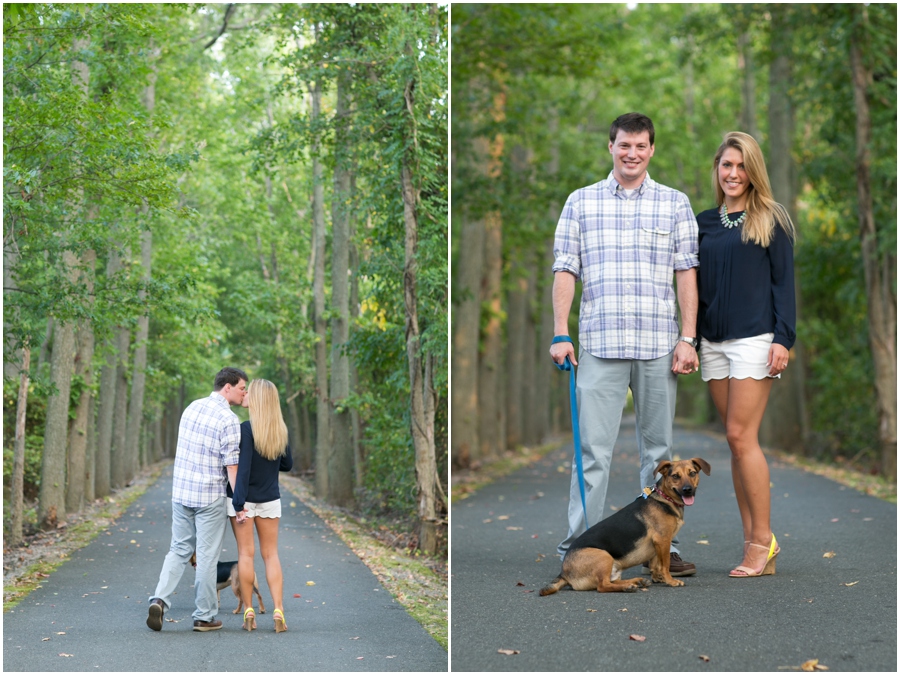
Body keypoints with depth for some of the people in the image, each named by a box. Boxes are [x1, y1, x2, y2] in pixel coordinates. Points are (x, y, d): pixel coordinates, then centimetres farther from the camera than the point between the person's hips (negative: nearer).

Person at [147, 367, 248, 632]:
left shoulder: (192, 407, 7)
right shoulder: (229, 420, -14)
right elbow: (232, 466, -16)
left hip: (181, 492, 6)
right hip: (210, 497, -6)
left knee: (179, 550, 14)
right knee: (207, 556, 3)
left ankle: (160, 600, -4)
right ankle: (204, 616, 11)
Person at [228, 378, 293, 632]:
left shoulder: (247, 429, -16)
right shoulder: (281, 431, 1)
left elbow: (243, 467, -19)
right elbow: (287, 464, 11)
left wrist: (239, 503, -18)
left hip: (245, 498, -4)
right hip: (270, 500, 4)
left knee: (246, 554, 3)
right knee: (271, 554, 9)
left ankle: (249, 613, 6)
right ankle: (278, 611, 1)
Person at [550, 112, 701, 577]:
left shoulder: (675, 204, 10)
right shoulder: (581, 202, 9)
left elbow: (686, 272, 7)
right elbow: (565, 270, 7)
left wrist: (688, 338, 0)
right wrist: (560, 334, -1)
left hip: (659, 345, 1)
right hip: (600, 343, -1)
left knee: (659, 448, 6)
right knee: (592, 448, -4)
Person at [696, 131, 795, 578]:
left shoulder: (771, 221, 1)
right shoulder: (704, 223, 15)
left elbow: (784, 282, -2)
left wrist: (783, 338, -11)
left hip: (754, 338, -5)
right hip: (714, 342, 5)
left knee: (741, 436, -12)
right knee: (738, 442, 4)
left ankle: (763, 539, -4)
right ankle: (752, 543, 6)